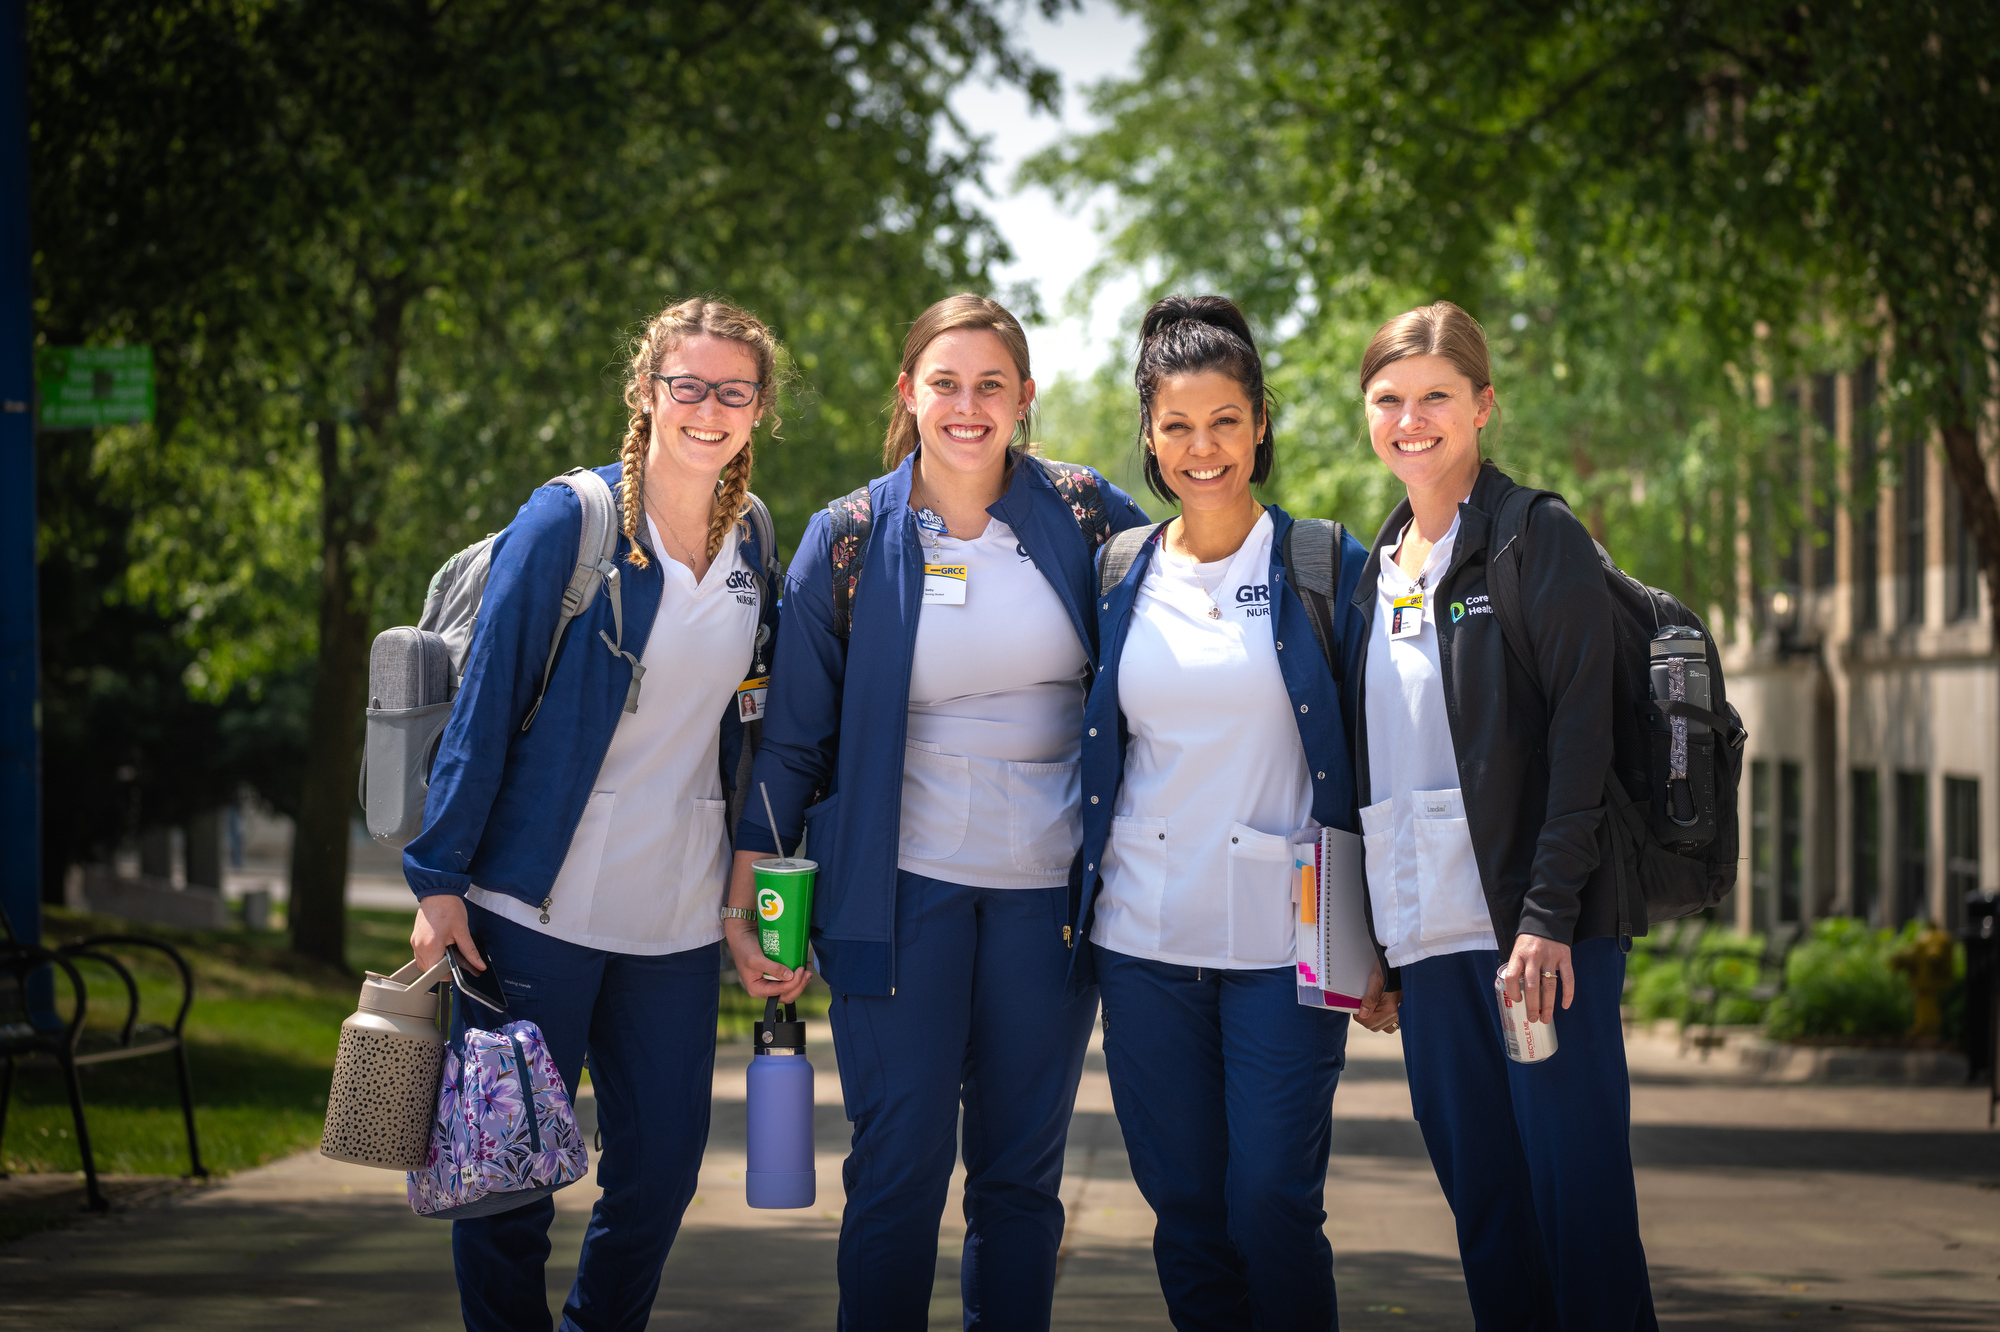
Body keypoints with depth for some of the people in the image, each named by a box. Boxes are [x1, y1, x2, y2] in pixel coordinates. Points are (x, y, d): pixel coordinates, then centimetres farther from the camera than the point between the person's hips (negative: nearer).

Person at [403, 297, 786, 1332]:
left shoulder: (750, 545, 9)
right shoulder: (567, 522, -6)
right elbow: (484, 704, -6)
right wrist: (441, 880, -10)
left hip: (677, 914, 5)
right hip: (540, 902, -5)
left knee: (661, 1168, 7)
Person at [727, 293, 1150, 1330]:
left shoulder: (1083, 516, 1)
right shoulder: (849, 540, 0)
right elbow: (792, 735, 4)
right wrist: (744, 904, 0)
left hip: (1051, 882, 1)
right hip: (901, 882, -1)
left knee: (1022, 1170, 7)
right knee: (899, 1162, -3)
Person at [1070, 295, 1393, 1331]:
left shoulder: (1328, 570, 1)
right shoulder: (1119, 583, 9)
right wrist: (1077, 917, 12)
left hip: (1284, 936, -3)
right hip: (1145, 936, 3)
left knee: (1272, 1205, -7)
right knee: (1184, 1208, 6)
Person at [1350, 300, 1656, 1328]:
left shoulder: (1540, 542, -3)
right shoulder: (1376, 570, 17)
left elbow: (1579, 737, -10)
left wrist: (1549, 915, -18)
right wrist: (1375, 942, 15)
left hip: (1538, 930, -6)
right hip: (1427, 934, 6)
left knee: (1578, 1199, -7)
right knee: (1482, 1204, 7)